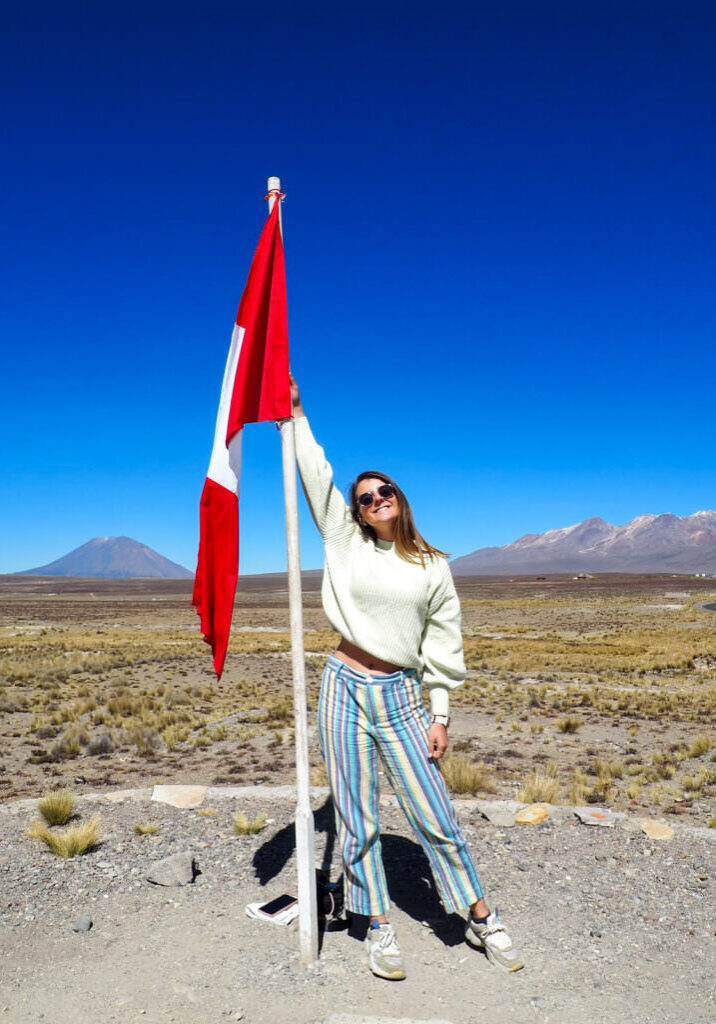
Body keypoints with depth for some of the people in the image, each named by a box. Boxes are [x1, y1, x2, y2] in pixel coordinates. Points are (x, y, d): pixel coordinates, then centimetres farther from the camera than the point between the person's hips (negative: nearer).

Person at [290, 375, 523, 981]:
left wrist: (440, 714, 2)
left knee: (434, 813, 6)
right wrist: (295, 413, 4)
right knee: (357, 820, 8)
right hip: (346, 689, 1)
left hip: (401, 696, 0)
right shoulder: (345, 542, 2)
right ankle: (379, 928, 27)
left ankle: (481, 919, 26)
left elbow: (444, 644, 4)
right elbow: (317, 478, 3)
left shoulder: (432, 566, 2)